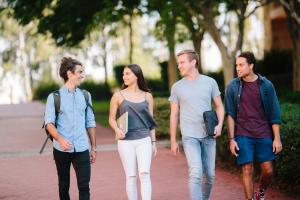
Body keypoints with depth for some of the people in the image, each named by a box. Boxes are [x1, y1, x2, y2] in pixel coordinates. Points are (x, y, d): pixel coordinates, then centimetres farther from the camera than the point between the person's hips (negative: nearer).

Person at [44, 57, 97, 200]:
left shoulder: (85, 96, 11)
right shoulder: (54, 97, 0)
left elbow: (90, 123, 13)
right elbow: (49, 123, -7)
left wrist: (93, 148, 12)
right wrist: (60, 139, -24)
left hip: (81, 149, 2)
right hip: (62, 149, -2)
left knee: (84, 186, -6)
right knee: (64, 186, 9)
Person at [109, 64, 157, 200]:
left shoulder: (147, 96, 8)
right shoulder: (118, 96, 3)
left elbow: (150, 121, 13)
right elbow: (112, 118, 5)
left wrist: (153, 142, 11)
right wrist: (117, 129, -15)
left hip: (144, 140, 1)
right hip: (126, 141, 0)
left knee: (144, 173, -12)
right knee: (130, 176, 2)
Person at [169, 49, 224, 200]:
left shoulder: (210, 82, 4)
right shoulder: (177, 87, 3)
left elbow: (219, 106, 9)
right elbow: (174, 115, 8)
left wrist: (220, 125, -9)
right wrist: (173, 141, 6)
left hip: (209, 136, 2)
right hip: (190, 137, -2)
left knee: (209, 175, 8)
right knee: (195, 174, -15)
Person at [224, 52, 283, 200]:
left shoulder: (266, 85, 0)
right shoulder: (232, 87, 0)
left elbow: (274, 114, 1)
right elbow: (230, 115, 2)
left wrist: (277, 138, -3)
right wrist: (231, 139, -3)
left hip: (264, 135, 1)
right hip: (243, 136, 0)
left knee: (268, 170, 2)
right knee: (247, 170, -3)